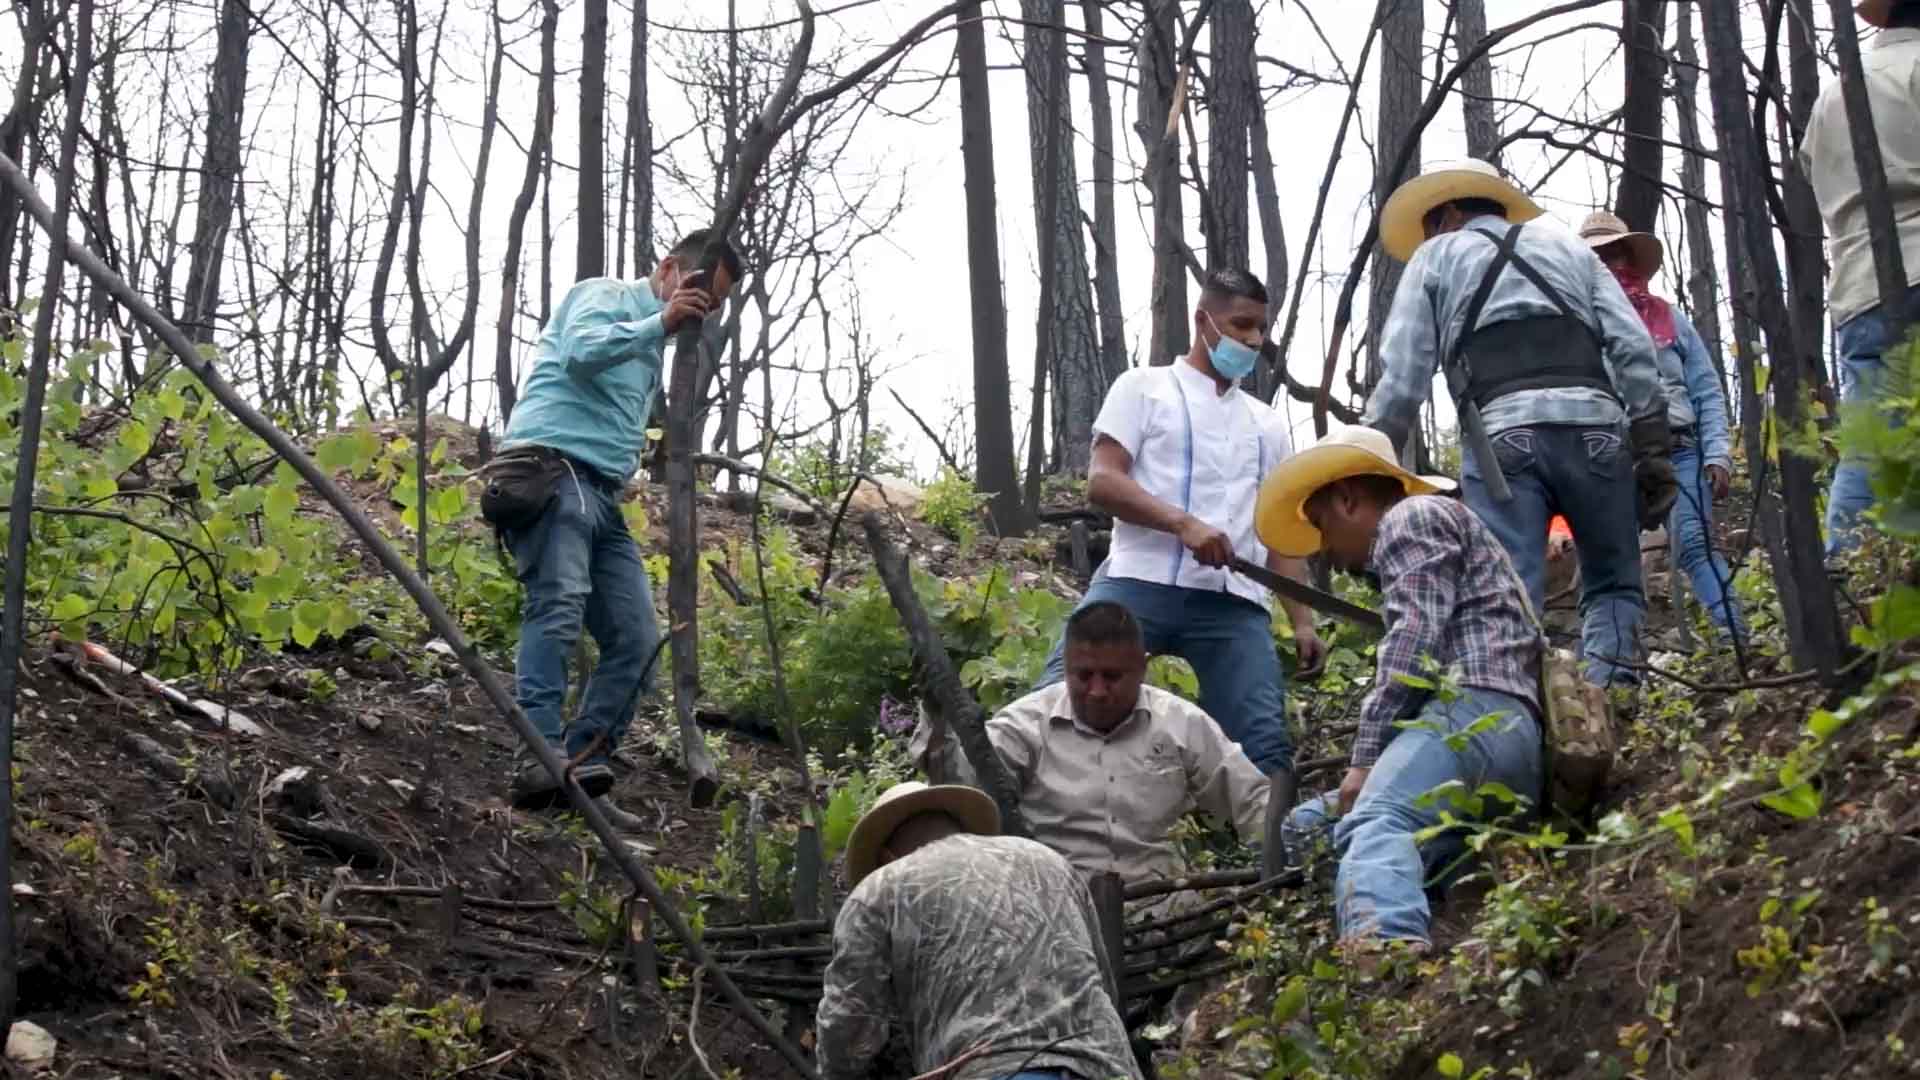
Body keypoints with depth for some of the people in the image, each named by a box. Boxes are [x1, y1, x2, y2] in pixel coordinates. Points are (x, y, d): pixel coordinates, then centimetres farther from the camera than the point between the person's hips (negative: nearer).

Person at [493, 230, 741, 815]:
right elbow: (580, 352, -15)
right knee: (560, 604, -28)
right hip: (551, 466, -9)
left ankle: (582, 768, -6)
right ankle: (541, 757, -40)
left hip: (602, 495, 9)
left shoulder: (650, 348, 32)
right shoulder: (606, 295, 7)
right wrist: (661, 322, -15)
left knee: (637, 639, -4)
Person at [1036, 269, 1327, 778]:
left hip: (1234, 602, 4)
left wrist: (1303, 622, 10)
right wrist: (1183, 523, -17)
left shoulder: (1268, 425, 27)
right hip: (1140, 582, -4)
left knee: (1265, 744, -8)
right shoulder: (1145, 388, 13)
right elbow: (1101, 482, -1)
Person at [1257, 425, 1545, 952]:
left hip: (1475, 712, -10)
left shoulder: (1411, 517, 10)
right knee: (1302, 827, 10)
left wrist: (1366, 758, -9)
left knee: (1374, 826, -35)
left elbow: (1415, 640, -7)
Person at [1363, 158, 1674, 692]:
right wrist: (1653, 449, 12)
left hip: (1504, 437, -2)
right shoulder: (1568, 246, 28)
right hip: (1595, 428, 2)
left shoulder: (1434, 256, 21)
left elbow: (1402, 380, 10)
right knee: (1614, 583, 14)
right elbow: (1633, 349, 14)